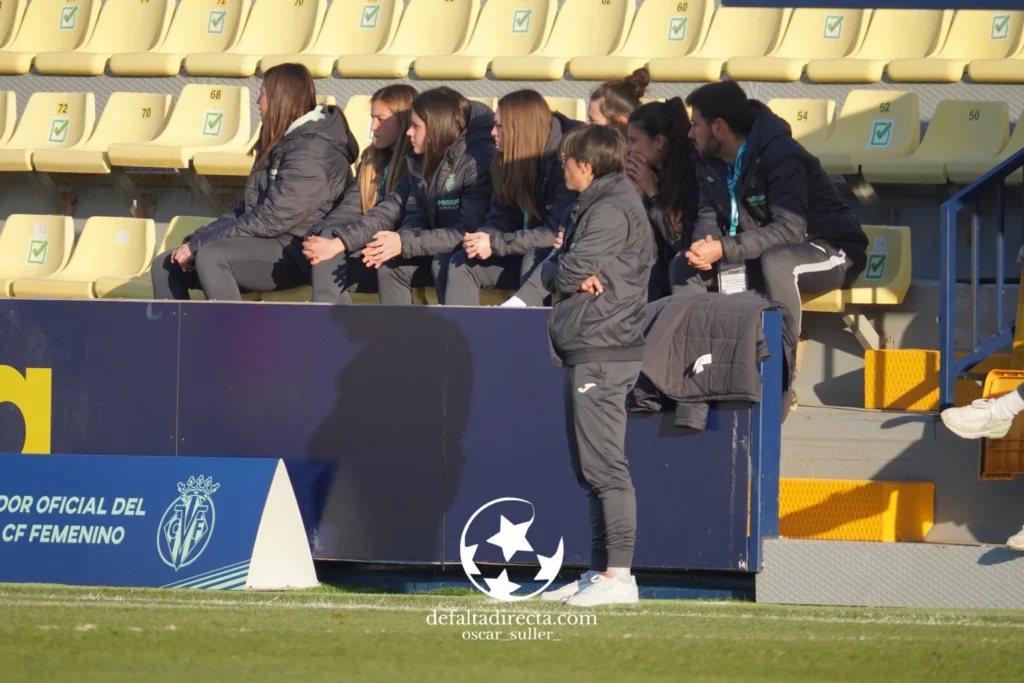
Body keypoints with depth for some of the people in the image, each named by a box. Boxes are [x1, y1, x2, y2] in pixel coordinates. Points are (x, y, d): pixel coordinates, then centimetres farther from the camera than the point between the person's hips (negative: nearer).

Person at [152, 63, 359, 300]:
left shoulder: (313, 150, -14)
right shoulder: (284, 143, 19)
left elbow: (272, 219, -20)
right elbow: (249, 208, 18)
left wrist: (199, 244, -17)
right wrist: (197, 240, 1)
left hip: (297, 254, -10)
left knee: (211, 256, -33)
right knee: (166, 266, 1)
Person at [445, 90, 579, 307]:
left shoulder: (564, 161, -20)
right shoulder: (508, 162, 4)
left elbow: (559, 232, -24)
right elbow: (501, 217, 7)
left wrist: (496, 244, -24)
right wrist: (483, 238, -17)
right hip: (525, 252, 8)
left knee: (534, 261, -37)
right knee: (461, 264, -7)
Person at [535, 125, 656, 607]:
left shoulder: (612, 209, -11)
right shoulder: (595, 205, 21)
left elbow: (570, 273, -18)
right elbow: (562, 272, 15)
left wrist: (558, 271, 4)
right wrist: (570, 274, -6)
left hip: (602, 352, -11)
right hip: (587, 350, 11)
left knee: (604, 466, -12)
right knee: (590, 468, 13)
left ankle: (619, 574, -14)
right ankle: (599, 572, 17)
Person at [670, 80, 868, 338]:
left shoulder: (781, 155, -25)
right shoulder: (712, 163, 2)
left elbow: (790, 230, -32)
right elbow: (708, 218, 1)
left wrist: (724, 249, -37)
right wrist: (704, 245, -24)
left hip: (832, 252, -8)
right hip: (760, 255, 8)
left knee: (775, 261, -40)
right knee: (683, 266, -6)